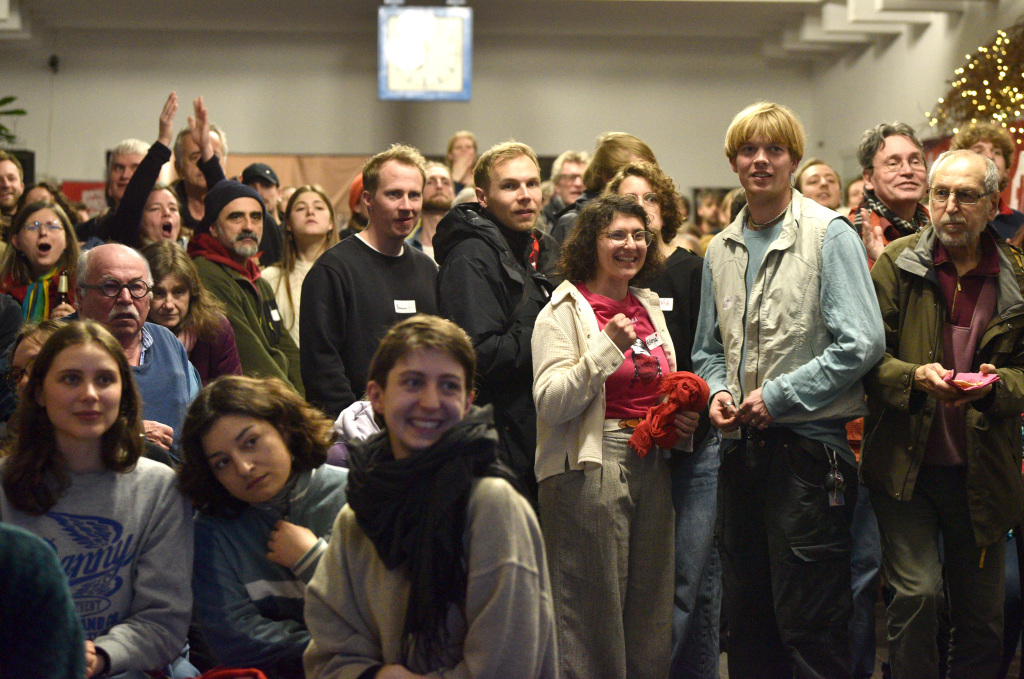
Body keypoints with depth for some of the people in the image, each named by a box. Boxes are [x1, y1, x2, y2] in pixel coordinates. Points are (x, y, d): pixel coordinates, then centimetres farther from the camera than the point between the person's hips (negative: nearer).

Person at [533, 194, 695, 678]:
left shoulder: (650, 308, 16)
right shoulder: (565, 310, -4)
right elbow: (550, 403, -14)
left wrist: (681, 422, 8)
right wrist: (607, 346, -20)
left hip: (652, 469, 7)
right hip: (590, 469, -7)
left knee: (651, 614, 9)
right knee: (594, 608, -4)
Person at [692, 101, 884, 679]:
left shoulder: (829, 235, -6)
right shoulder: (722, 250, 13)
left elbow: (861, 344, -13)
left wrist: (778, 395, -13)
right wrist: (718, 392, 1)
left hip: (808, 443, -6)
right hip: (742, 446, 6)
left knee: (809, 621, -3)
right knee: (747, 615, 13)